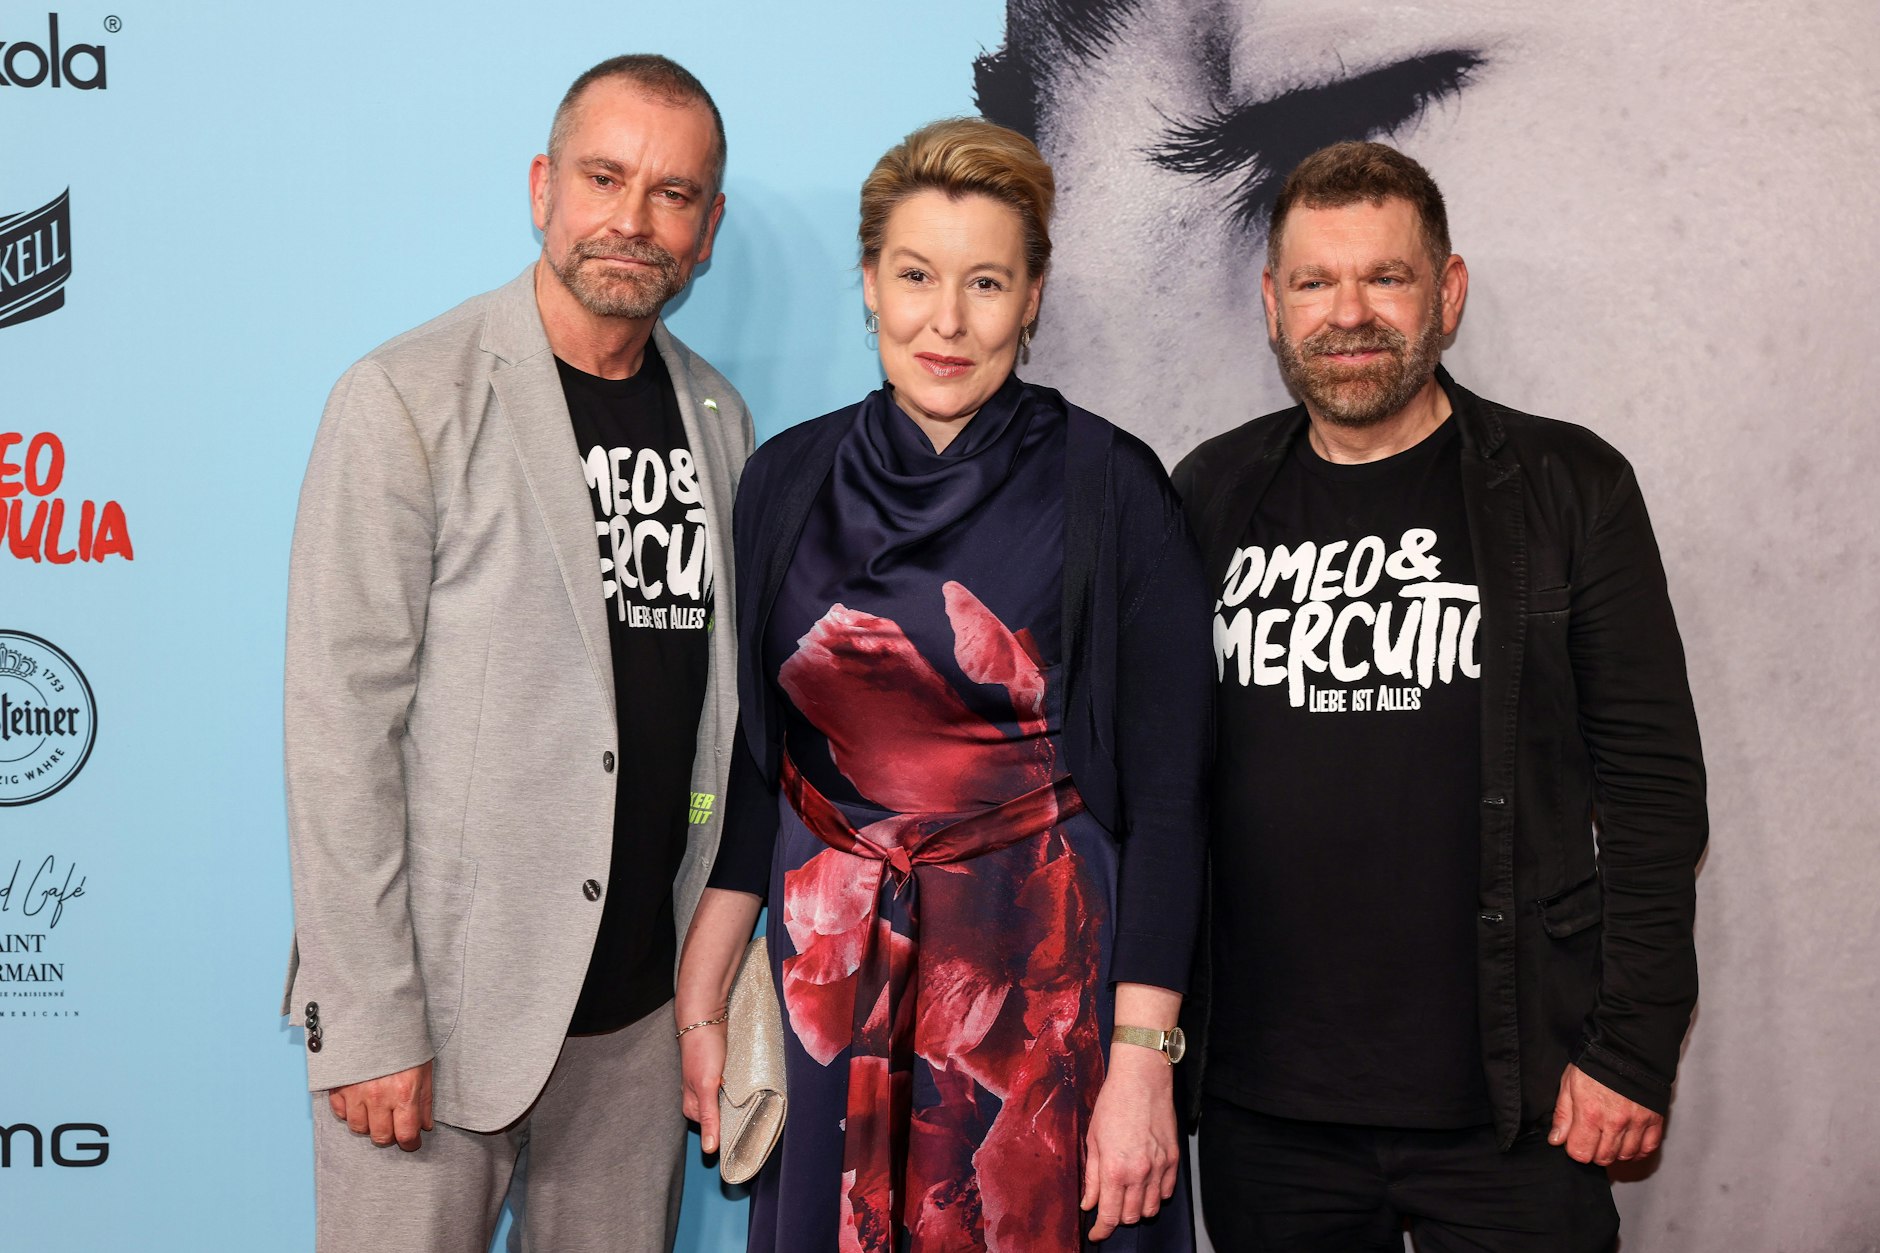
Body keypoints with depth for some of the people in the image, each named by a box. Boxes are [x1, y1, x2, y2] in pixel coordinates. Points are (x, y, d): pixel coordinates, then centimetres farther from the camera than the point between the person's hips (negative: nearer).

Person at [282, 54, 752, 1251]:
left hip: (643, 997, 5)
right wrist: (366, 1019, -15)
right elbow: (341, 723, -12)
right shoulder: (408, 401, -8)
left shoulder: (718, 419, 9)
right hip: (446, 998, -5)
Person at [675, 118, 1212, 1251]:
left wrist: (1142, 1065, -14)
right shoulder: (789, 480, 3)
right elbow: (754, 764, 9)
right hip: (829, 976, 4)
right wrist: (699, 1005, 7)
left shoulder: (1109, 491, -9)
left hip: (1043, 977, -3)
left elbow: (1165, 795, -10)